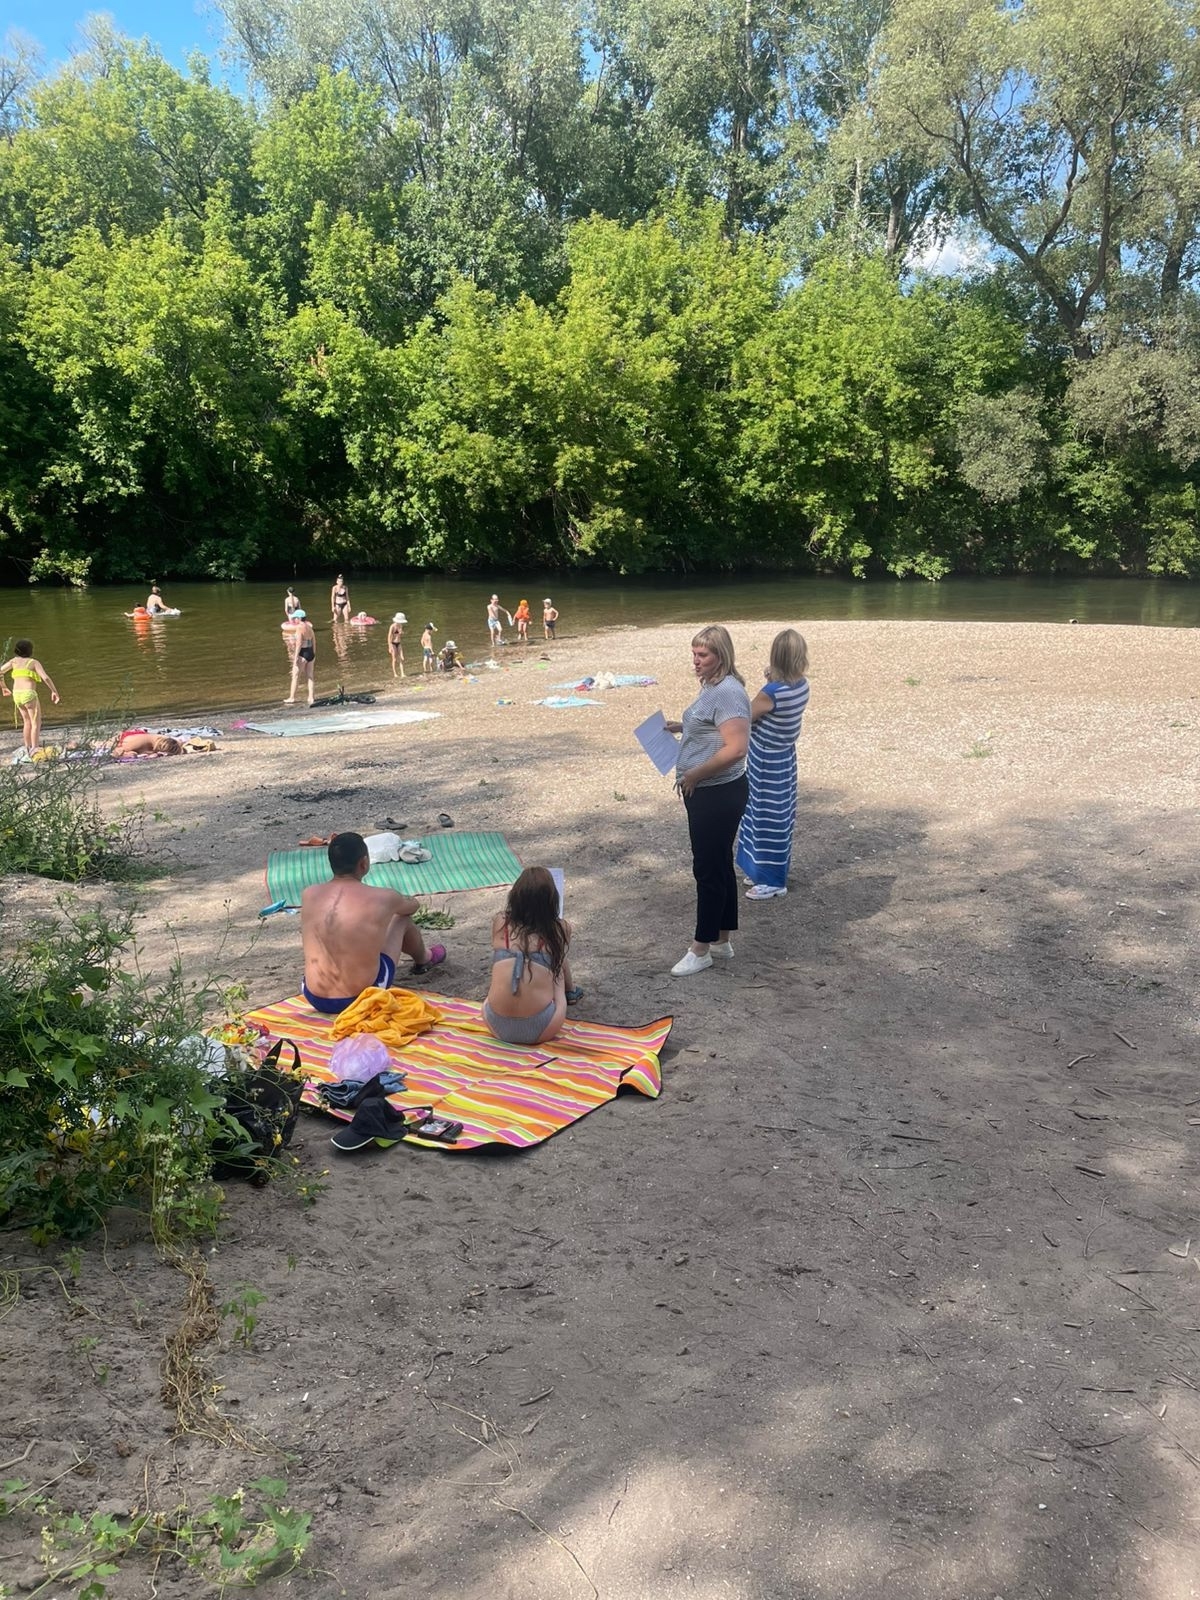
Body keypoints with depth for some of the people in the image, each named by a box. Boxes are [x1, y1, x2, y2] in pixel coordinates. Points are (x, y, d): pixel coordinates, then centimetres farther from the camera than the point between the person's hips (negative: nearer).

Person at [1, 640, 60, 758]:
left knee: (27, 721, 23)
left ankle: (27, 749, 25)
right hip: (29, 695, -6)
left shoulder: (14, 660, 12)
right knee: (36, 723, 1)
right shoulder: (34, 662, 0)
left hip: (17, 695, 6)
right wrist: (54, 691, -1)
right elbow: (46, 678, -12)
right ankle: (34, 751, -10)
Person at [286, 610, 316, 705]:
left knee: (295, 676, 2)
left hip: (302, 654, -8)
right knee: (309, 676, 11)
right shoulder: (309, 627, 9)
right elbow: (314, 641, 13)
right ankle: (311, 698, 11)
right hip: (311, 653, 8)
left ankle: (292, 698, 6)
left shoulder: (299, 628, -15)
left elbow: (299, 644, -20)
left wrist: (296, 657, -19)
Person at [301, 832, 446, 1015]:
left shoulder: (309, 894, -6)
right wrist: (396, 903, 36)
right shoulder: (382, 898, -12)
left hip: (315, 1000, 3)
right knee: (401, 918, 20)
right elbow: (413, 905, 15)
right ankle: (423, 960, 52)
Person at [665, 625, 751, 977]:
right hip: (705, 793, 11)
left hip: (719, 795, -11)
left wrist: (693, 775, -20)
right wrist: (682, 727, 11)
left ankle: (701, 950, 11)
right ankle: (721, 941, 29)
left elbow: (735, 748, -29)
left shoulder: (728, 692, -21)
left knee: (709, 869, 0)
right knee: (719, 866, 17)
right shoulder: (712, 687, 10)